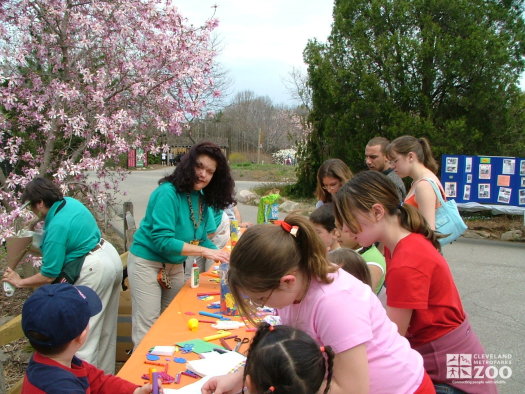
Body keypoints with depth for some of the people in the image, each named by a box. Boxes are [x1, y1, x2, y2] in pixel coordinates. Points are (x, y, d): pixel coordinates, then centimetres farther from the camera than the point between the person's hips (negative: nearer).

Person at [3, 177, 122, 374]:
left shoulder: (56, 227, -21)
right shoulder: (69, 202, 4)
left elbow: (48, 276, -15)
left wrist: (19, 282, -1)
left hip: (95, 270, -10)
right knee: (106, 328, 20)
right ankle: (106, 373, 34)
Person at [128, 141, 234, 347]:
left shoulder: (202, 199, 0)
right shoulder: (168, 193, -23)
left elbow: (201, 238, 5)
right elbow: (161, 240, -29)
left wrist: (222, 255, -12)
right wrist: (204, 251, -31)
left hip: (175, 266, 8)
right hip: (147, 262, -7)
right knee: (147, 328, -1)